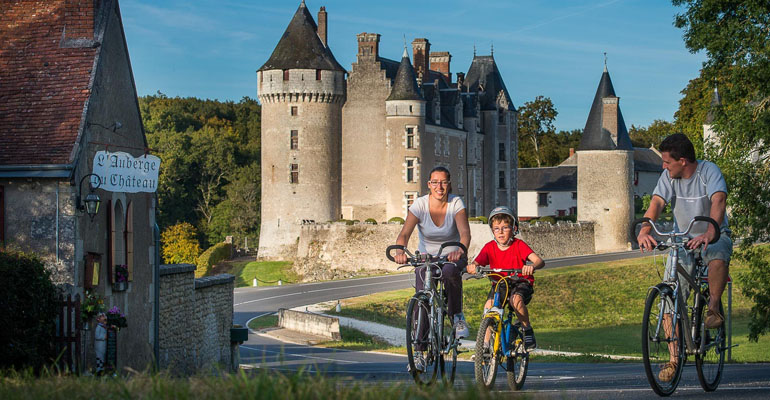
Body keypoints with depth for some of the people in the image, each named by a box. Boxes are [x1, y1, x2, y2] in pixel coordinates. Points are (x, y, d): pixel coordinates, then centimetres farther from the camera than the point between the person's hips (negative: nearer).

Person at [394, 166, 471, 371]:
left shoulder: (456, 204, -14)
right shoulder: (420, 204, -13)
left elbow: (465, 231, -28)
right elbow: (405, 233, -24)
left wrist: (460, 250, -51)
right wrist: (400, 251, -47)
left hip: (452, 257, -1)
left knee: (449, 271, -38)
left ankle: (457, 316, -17)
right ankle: (419, 352, -11)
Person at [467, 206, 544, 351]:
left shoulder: (519, 245, -9)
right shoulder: (489, 247, -2)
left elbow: (539, 261, -21)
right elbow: (476, 263, -13)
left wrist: (532, 267, -46)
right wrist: (471, 267, -39)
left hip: (520, 283, -2)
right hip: (499, 284, 3)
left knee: (516, 299, -35)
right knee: (489, 305, -24)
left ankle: (528, 331, -12)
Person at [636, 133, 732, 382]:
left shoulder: (709, 171, -17)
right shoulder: (669, 176, -6)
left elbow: (718, 201, -33)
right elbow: (656, 203, -19)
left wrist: (709, 233, -51)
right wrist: (644, 232, -39)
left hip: (715, 236, -4)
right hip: (682, 240, 4)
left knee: (717, 256, -41)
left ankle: (714, 308, -18)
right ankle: (674, 359, -5)